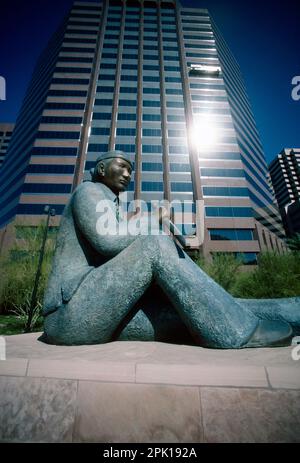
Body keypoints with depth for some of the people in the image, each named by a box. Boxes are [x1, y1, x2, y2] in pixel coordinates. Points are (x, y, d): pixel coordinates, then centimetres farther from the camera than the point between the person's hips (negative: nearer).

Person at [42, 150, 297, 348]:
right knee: (156, 243, -24)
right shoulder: (90, 191, 0)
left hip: (96, 312, 8)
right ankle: (234, 330, -19)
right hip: (72, 313, -8)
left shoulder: (110, 205, 26)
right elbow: (108, 241, -19)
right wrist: (155, 219, -8)